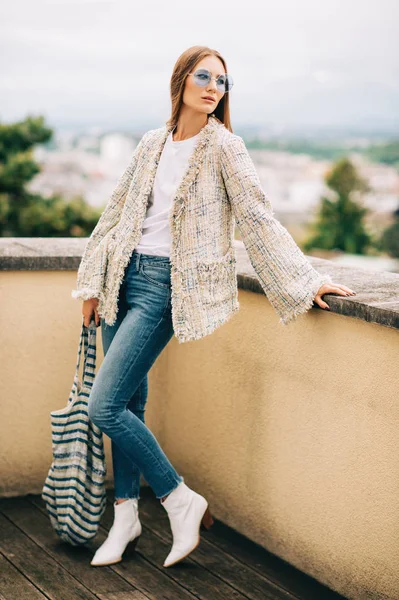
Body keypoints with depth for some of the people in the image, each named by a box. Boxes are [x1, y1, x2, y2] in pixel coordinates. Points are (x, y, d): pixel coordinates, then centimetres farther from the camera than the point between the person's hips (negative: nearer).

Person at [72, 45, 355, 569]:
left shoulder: (224, 147, -6)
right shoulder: (151, 144, 10)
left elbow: (258, 218, -8)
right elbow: (116, 212, 15)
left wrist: (305, 280, -15)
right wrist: (93, 284, 13)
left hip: (168, 285, -5)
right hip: (126, 275, 6)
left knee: (104, 406, -12)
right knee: (129, 402, 10)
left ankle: (182, 501, 4)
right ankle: (126, 514, 25)